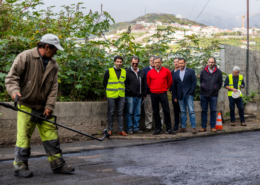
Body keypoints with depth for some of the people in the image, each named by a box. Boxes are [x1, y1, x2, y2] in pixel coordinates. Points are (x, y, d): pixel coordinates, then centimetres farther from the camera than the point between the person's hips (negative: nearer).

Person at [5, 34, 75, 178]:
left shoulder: (53, 65, 10)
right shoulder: (25, 57, -8)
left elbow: (53, 88, 7)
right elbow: (11, 77, -9)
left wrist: (49, 106, -4)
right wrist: (14, 90, -28)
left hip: (43, 107, 5)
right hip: (26, 106, -5)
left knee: (51, 135, 5)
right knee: (24, 136, -4)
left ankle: (58, 164, 14)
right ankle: (20, 166, 8)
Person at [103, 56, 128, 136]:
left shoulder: (124, 72, 10)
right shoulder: (109, 71, 1)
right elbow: (104, 83, 6)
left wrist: (122, 90, 8)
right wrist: (109, 90, 6)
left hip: (121, 96, 3)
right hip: (111, 96, -3)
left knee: (120, 113, 5)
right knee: (111, 113, 2)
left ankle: (120, 130, 9)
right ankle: (110, 130, 9)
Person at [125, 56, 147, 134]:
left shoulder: (141, 72, 16)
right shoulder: (127, 72, 0)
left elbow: (143, 84, 18)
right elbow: (125, 83, -5)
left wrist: (144, 94, 14)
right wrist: (129, 90, -12)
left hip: (139, 96, 5)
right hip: (130, 96, -5)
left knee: (138, 113, 7)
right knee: (129, 113, -2)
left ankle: (136, 128, 14)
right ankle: (129, 128, 4)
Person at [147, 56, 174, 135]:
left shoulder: (166, 71, 0)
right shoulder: (150, 73, 3)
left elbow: (170, 82, 12)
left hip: (163, 94, -2)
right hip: (153, 94, 2)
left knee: (166, 111, -3)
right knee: (155, 112, 5)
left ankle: (169, 128, 4)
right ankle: (158, 128, 13)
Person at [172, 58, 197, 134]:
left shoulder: (191, 71, 4)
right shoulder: (176, 73, 13)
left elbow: (194, 82, 0)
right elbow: (174, 86, 12)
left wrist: (191, 93, -9)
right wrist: (175, 96, 6)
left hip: (188, 95, -3)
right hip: (180, 95, 3)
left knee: (191, 111, -8)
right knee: (182, 112, 7)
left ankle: (193, 127, -8)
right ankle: (183, 127, 9)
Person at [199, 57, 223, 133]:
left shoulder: (218, 72, 2)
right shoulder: (203, 71, 4)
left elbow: (220, 83, 10)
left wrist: (216, 90, 8)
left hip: (213, 95, -1)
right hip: (204, 94, 1)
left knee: (213, 111, 1)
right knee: (204, 110, 4)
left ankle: (213, 127, 7)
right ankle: (203, 127, 9)